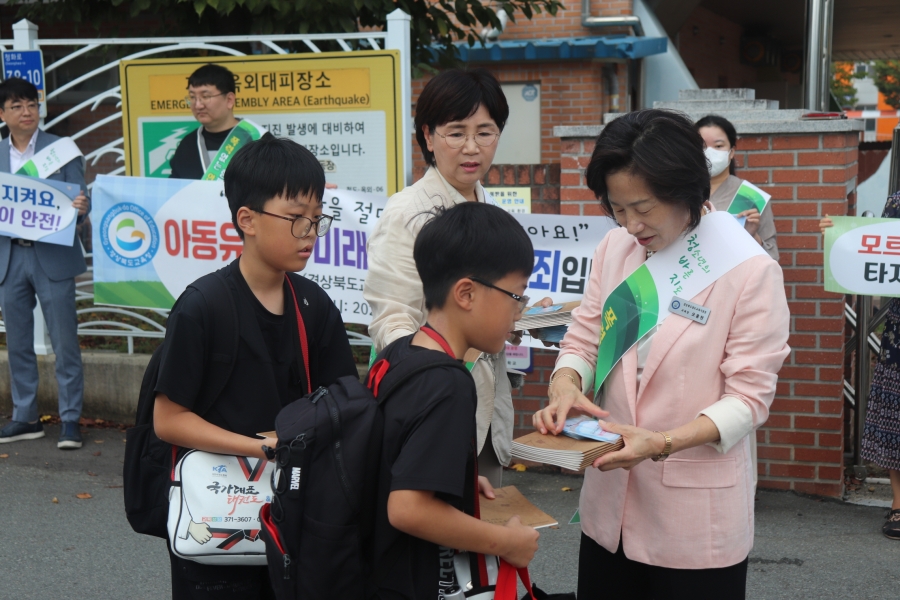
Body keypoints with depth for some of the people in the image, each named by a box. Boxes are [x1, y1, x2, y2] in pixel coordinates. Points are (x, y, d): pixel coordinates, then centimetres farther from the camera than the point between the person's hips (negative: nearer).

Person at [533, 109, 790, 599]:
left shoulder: (750, 270, -11)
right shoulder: (614, 250, 3)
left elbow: (748, 397, -12)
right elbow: (583, 340, 9)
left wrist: (664, 443, -25)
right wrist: (566, 386, -14)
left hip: (696, 513, -4)